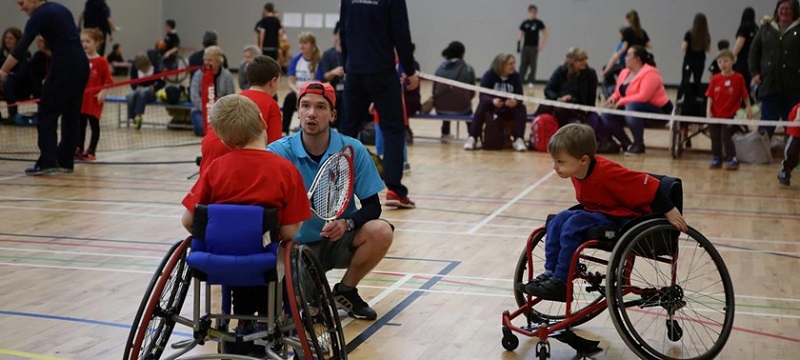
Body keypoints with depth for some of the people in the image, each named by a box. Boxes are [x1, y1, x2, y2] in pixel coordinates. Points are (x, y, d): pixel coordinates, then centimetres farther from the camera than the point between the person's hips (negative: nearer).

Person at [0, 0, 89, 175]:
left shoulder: (39, 15, -6)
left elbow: (21, 48, -12)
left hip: (64, 67, -8)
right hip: (81, 65, 8)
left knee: (47, 114, -2)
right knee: (71, 115, 12)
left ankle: (47, 162, -7)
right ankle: (66, 161, 16)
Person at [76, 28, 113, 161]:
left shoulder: (101, 61, -7)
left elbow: (108, 80, -7)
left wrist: (102, 92, -17)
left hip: (95, 99, -5)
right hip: (81, 97, 5)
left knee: (94, 124, 2)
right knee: (81, 124, 10)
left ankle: (91, 151, 6)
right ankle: (79, 149, 17)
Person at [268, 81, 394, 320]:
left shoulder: (353, 150, -9)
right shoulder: (278, 152, -11)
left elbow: (372, 206, -7)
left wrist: (347, 223, -26)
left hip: (340, 242, 2)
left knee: (381, 231, -28)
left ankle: (346, 290, 0)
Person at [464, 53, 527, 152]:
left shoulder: (516, 76, -6)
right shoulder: (489, 75, -12)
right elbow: (483, 96, -20)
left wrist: (515, 101, -39)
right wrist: (493, 101, -43)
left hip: (509, 111, 2)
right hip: (492, 108, -2)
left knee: (521, 107, -27)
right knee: (482, 105, -32)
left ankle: (518, 140, -30)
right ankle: (472, 138, -33)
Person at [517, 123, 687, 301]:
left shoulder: (607, 173, -30)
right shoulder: (577, 172, -4)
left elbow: (649, 185, -25)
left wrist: (670, 212, -19)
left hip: (623, 219, -9)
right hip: (599, 213, 9)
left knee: (572, 226, -24)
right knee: (558, 220, -7)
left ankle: (560, 283, -18)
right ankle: (549, 273, -5)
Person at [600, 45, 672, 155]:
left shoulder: (650, 73, -19)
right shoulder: (624, 72, 8)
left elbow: (643, 96, -29)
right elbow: (618, 93, 12)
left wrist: (622, 101, -24)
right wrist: (613, 98, -11)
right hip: (633, 109, 9)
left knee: (631, 107, -38)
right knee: (607, 115, -9)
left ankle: (639, 144, -22)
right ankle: (627, 144, -2)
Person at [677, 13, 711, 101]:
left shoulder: (689, 34, -12)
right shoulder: (707, 36, -2)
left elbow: (683, 48, -11)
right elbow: (708, 49, 7)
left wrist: (682, 44, 10)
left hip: (689, 61, -3)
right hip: (700, 62, 3)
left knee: (684, 82, -1)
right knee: (697, 82, 11)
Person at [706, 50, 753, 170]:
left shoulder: (738, 78, -6)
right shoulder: (715, 79, 0)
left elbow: (745, 95, -1)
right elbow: (710, 96, 2)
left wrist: (749, 108, -1)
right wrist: (708, 110, -5)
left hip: (729, 115, -3)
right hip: (715, 114, 4)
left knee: (726, 137, -5)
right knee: (715, 138, 10)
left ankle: (732, 159, 5)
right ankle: (716, 158, 22)